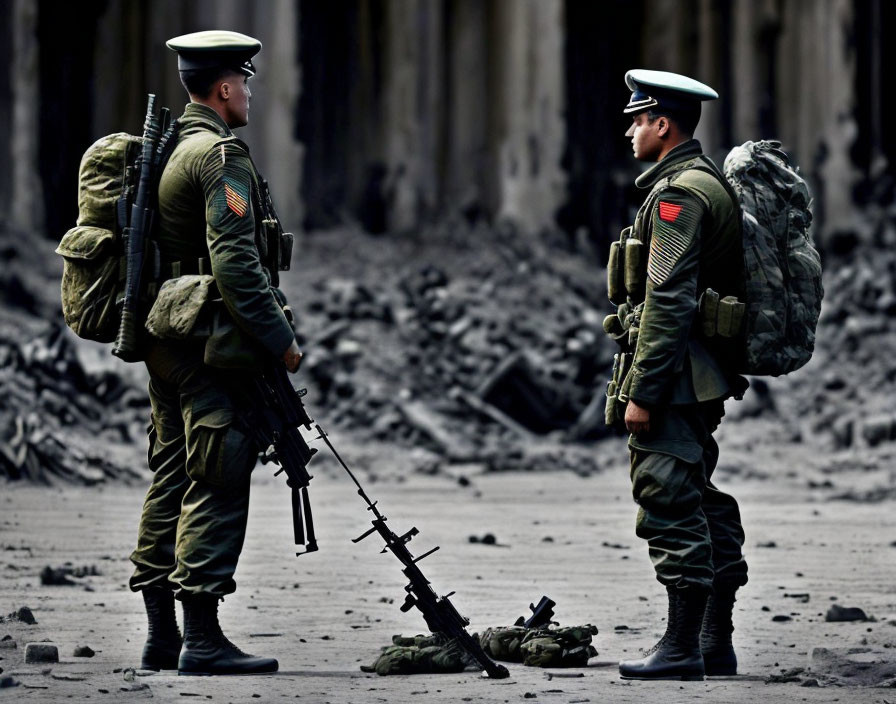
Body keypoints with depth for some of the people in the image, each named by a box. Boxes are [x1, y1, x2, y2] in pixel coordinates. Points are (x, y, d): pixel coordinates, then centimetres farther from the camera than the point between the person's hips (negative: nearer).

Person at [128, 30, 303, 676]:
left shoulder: (166, 151, 17)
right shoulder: (221, 155, -13)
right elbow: (235, 262, -21)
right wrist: (280, 338, -16)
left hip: (164, 345, 10)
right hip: (209, 346, -10)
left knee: (171, 483, 12)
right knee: (215, 488, -9)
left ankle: (162, 637, 15)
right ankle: (202, 640, -11)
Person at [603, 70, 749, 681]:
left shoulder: (678, 194, -15)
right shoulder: (712, 183, 17)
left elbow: (667, 302, -21)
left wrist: (641, 391, -21)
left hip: (673, 371, -11)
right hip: (704, 378, 11)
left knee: (670, 504, -9)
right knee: (702, 503, 12)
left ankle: (682, 648, -10)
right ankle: (716, 646, 15)